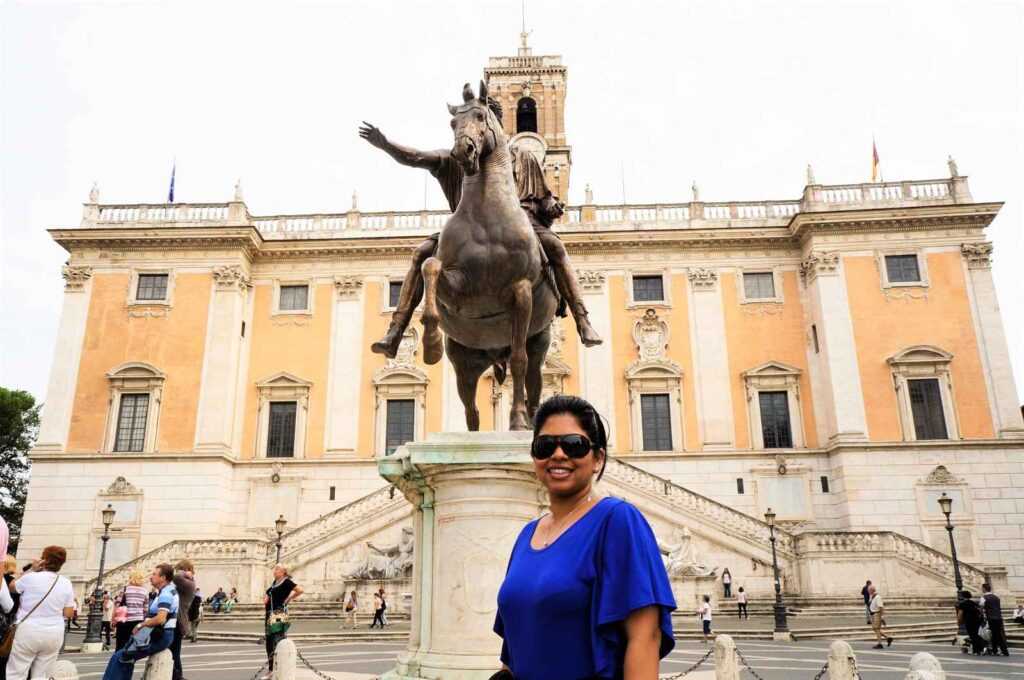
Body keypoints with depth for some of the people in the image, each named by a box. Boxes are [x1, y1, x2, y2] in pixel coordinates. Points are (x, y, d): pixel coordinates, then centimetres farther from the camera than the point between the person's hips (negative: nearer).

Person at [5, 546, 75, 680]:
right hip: (54, 635, 4)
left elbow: (12, 587, 11)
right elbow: (68, 614, 2)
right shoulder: (66, 583, 0)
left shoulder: (30, 577, -10)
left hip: (28, 632, -3)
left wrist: (31, 570, 11)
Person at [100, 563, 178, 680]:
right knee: (126, 658, 21)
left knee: (118, 657, -5)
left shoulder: (165, 594, -20)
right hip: (162, 634, 10)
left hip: (159, 637, -10)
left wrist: (140, 625, -17)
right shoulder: (170, 589, 11)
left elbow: (160, 619, -31)